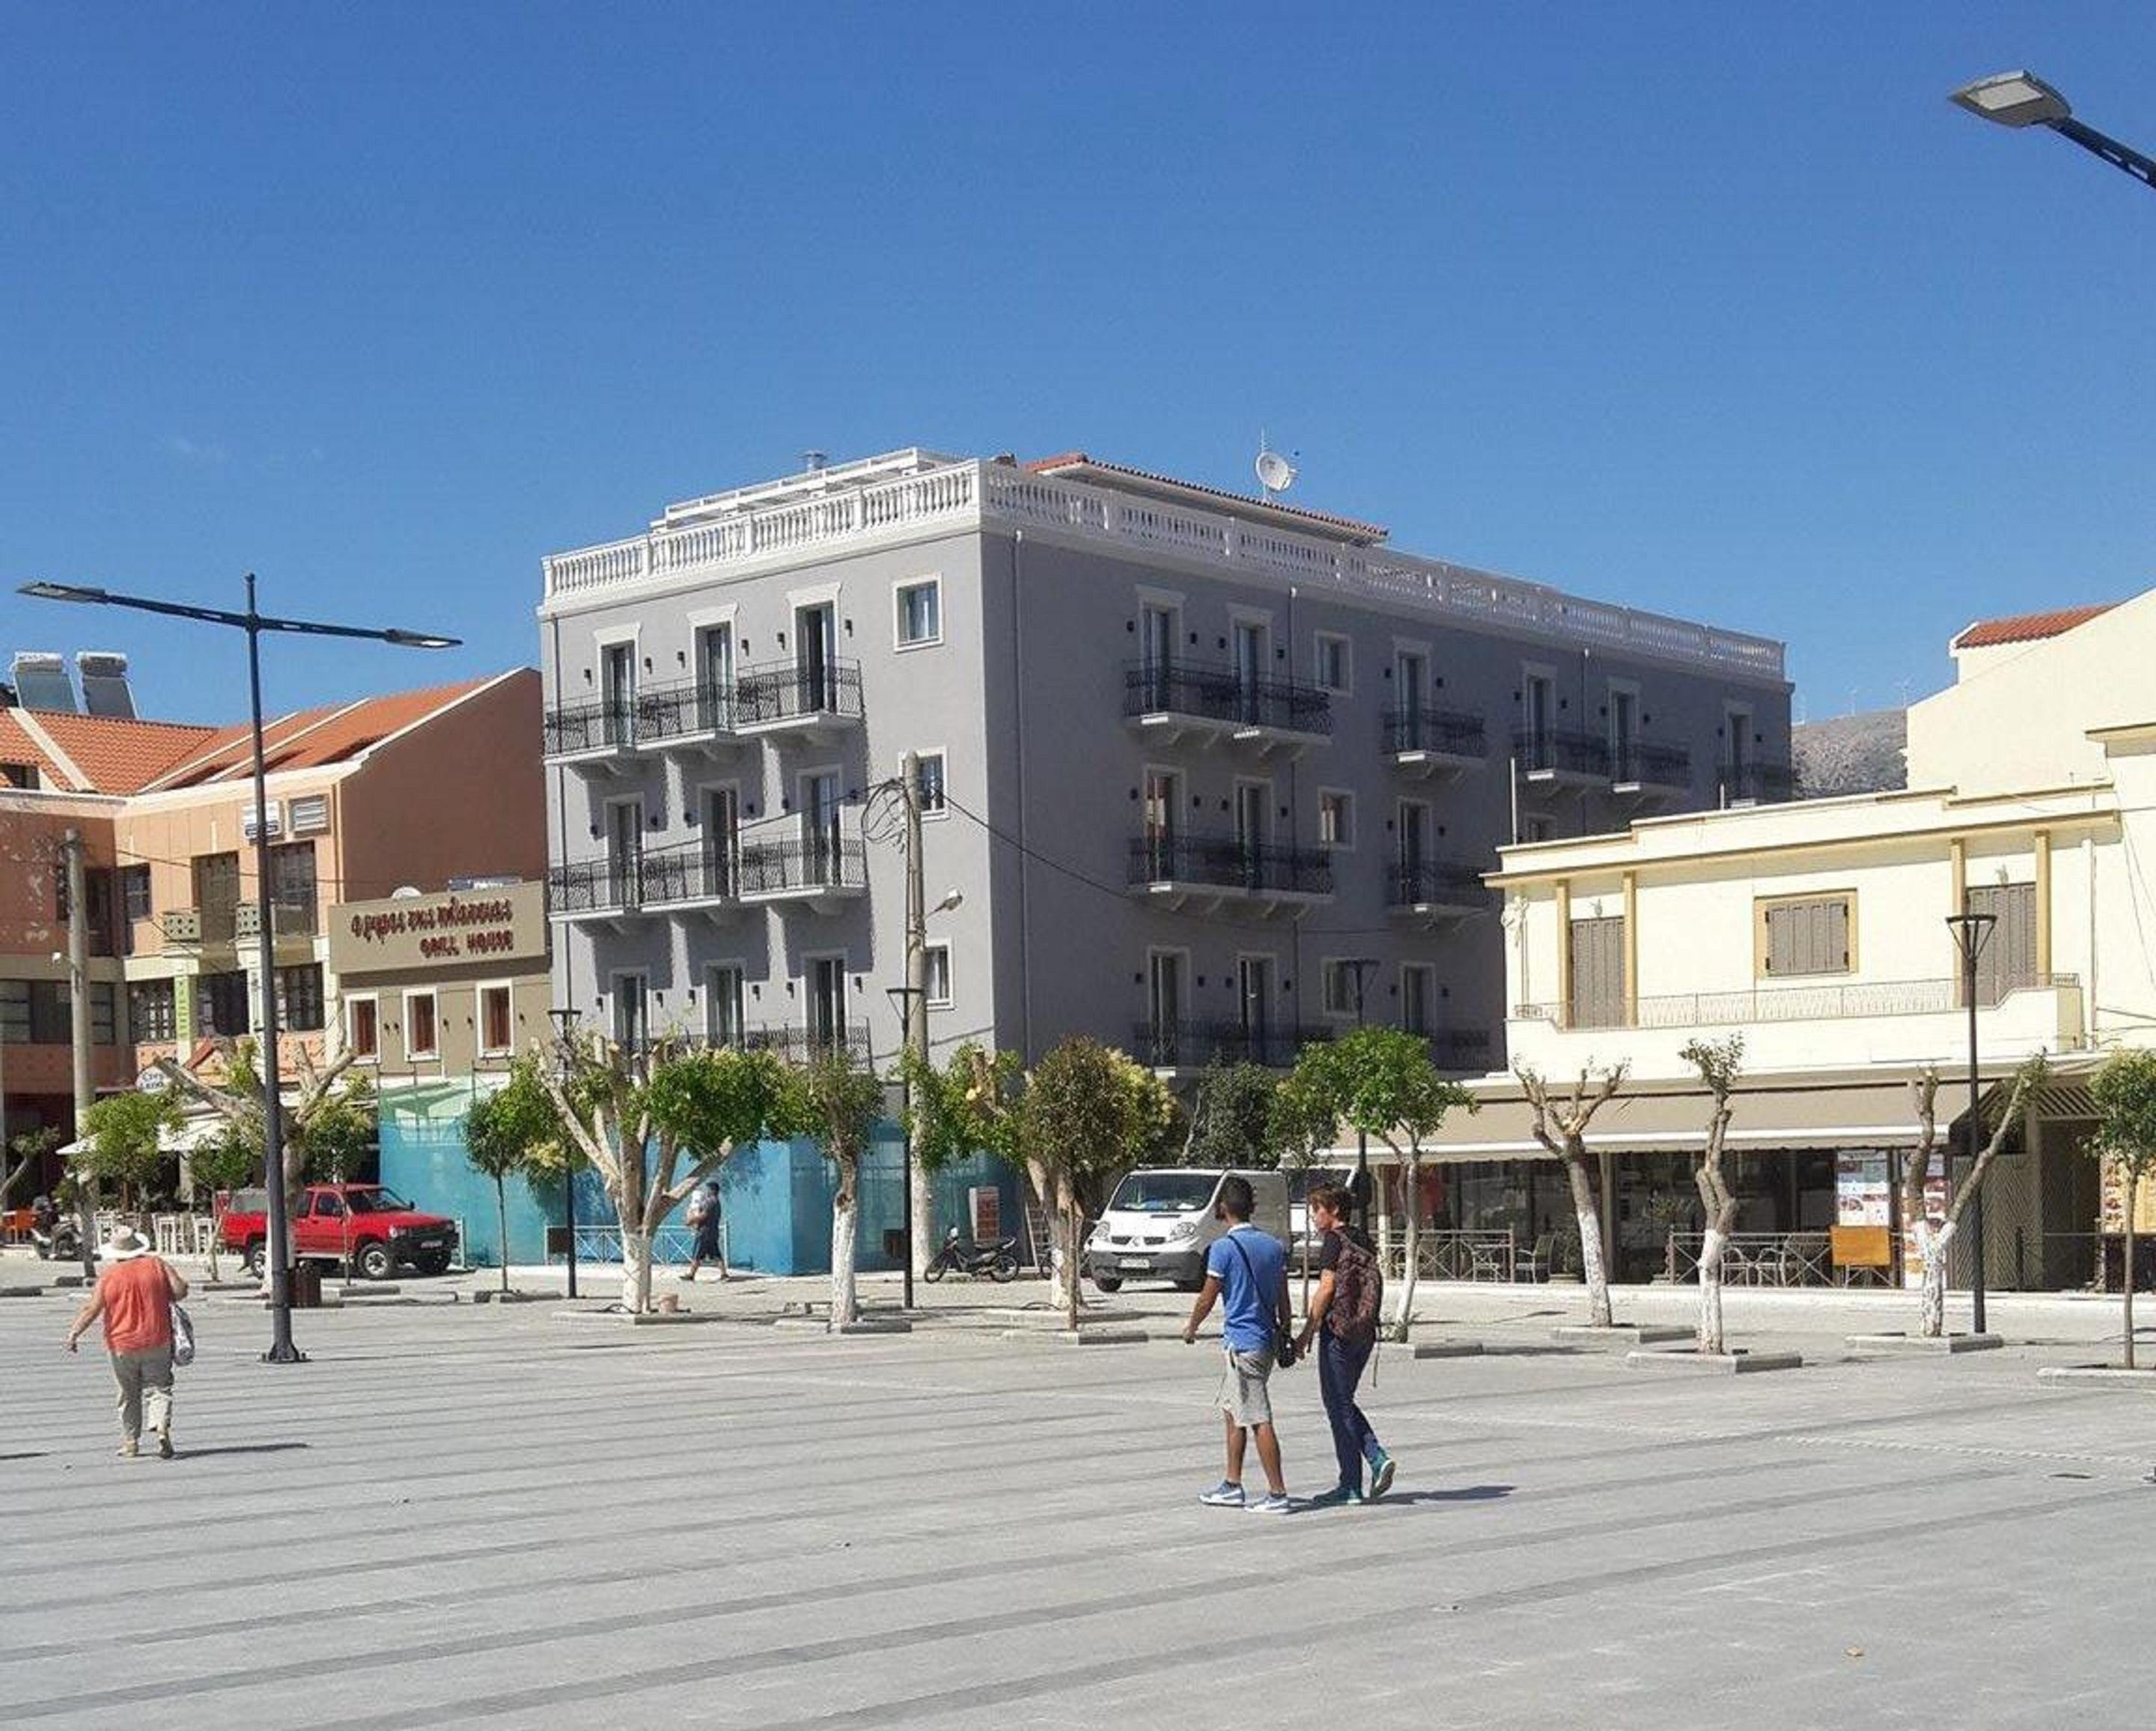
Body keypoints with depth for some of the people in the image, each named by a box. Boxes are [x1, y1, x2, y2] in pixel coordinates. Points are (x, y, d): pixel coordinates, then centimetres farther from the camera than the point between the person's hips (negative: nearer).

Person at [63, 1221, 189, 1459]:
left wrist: (73, 1333, -2)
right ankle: (162, 1426, -18)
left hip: (123, 1344, -1)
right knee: (158, 1389, 6)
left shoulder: (108, 1275, -7)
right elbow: (180, 1290, -6)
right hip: (157, 1342, 1)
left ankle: (130, 1443, 17)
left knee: (129, 1395, 12)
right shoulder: (158, 1265, -3)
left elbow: (92, 1309, -10)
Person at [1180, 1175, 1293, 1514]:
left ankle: (1278, 1494, -6)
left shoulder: (1224, 1248, -13)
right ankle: (1232, 1486, 24)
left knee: (1259, 1420, -6)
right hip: (1265, 1340, 8)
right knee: (1232, 1410, 19)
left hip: (1242, 1343, -8)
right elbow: (1283, 1299, 10)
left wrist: (1191, 1329, 9)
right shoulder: (1274, 1245, 7)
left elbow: (1207, 1297, -7)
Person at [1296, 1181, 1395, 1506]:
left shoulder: (1334, 1240, -9)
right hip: (1365, 1333, 8)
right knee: (1345, 1404, 18)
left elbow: (1327, 1287, -15)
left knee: (1338, 1406, -1)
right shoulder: (1363, 1240, 14)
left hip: (1339, 1331, -8)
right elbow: (1373, 1288, 16)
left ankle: (1350, 1485, 1)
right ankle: (1378, 1458, 1)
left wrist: (1308, 1330, -10)